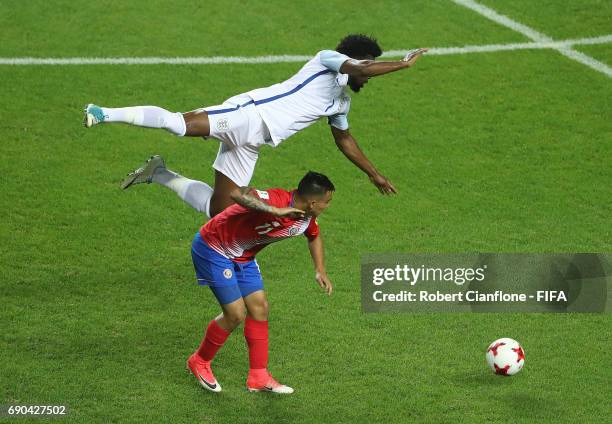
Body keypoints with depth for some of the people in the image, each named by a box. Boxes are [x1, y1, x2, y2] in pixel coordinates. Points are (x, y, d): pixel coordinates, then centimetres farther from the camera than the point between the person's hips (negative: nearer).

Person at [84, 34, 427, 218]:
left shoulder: (341, 102, 26)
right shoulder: (328, 59, 1)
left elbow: (344, 139, 41)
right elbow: (361, 69, -20)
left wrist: (374, 173, 44)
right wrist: (403, 64, -11)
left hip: (251, 145, 9)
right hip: (248, 114, -9)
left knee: (218, 209, 6)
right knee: (177, 124, -29)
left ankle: (160, 175, 20)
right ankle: (106, 114, -23)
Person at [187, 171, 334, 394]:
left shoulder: (306, 218, -7)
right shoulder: (276, 200, -35)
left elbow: (314, 237, 18)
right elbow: (238, 193, -53)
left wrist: (320, 271, 8)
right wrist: (275, 211, -58)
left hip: (243, 256, 9)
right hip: (213, 248, -9)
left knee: (260, 308, 5)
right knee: (236, 314, -8)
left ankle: (259, 378, 14)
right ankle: (199, 362, 16)